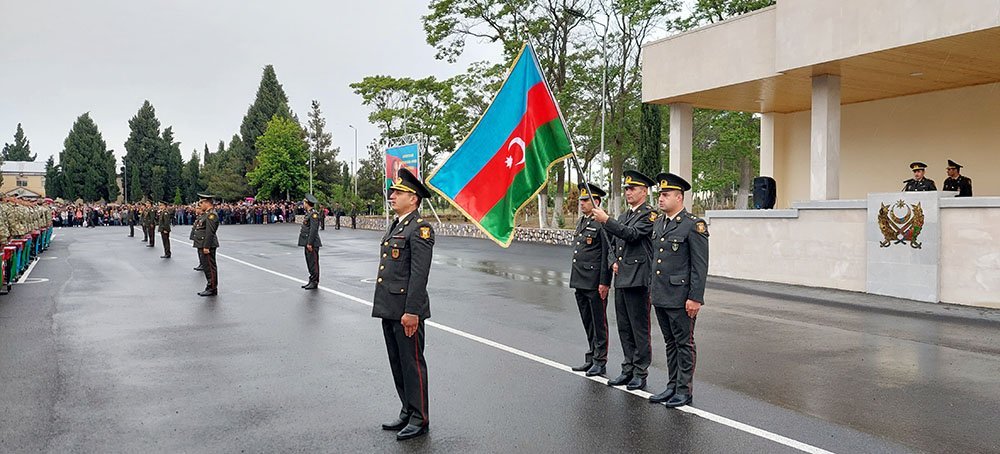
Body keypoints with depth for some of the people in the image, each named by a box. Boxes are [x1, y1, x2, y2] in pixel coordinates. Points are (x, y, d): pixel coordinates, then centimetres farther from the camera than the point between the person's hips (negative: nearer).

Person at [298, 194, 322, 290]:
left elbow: (313, 229, -21)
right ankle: (312, 281, 21)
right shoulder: (308, 213, 15)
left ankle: (314, 282, 1)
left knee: (313, 262, -4)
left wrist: (310, 243, -22)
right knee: (309, 262, 14)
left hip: (312, 243, -10)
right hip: (308, 242, 10)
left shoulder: (314, 214, -15)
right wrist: (307, 243, 17)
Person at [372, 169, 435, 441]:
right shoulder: (395, 226, 16)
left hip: (406, 310, -9)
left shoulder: (420, 228, -13)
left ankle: (419, 420, 13)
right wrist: (383, 306, 19)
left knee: (412, 364, 1)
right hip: (388, 309, 9)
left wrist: (411, 311, -22)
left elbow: (419, 273, -19)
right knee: (397, 364, 16)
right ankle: (407, 413, 29)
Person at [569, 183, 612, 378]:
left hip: (595, 283, -9)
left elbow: (607, 255, -15)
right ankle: (591, 359, 25)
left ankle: (600, 362, 11)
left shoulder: (602, 223, -12)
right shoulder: (581, 222, 15)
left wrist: (604, 282, -17)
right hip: (580, 282, 9)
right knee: (588, 323, 16)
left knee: (599, 323, 2)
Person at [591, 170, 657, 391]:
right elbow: (613, 244, 24)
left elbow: (632, 234, -22)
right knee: (624, 328, 12)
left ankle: (640, 373, 7)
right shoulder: (623, 216, 19)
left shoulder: (650, 214, -6)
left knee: (640, 328, -1)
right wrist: (613, 262, 5)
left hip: (638, 280, -8)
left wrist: (606, 220, -25)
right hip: (621, 279, 8)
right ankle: (628, 370, 21)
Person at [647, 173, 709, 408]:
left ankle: (684, 391, 13)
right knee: (670, 343, 15)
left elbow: (700, 265, -13)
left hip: (680, 297, -7)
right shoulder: (658, 223, 12)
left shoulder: (694, 225, -11)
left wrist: (695, 298, -16)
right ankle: (672, 387, 25)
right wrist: (651, 289, 16)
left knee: (684, 344, 3)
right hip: (660, 297, 7)